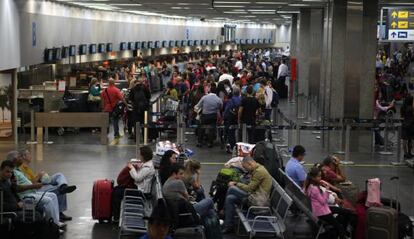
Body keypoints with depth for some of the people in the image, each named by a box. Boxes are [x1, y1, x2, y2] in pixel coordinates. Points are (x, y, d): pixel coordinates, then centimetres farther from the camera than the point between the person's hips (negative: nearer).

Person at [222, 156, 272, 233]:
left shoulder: (259, 171, -17)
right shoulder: (258, 169, 15)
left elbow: (249, 188, -16)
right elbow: (250, 186, 18)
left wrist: (236, 184, -4)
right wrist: (237, 184, 6)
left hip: (259, 201, -10)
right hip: (256, 197, 10)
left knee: (231, 189, -12)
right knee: (230, 199, 2)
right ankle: (229, 226, 4)